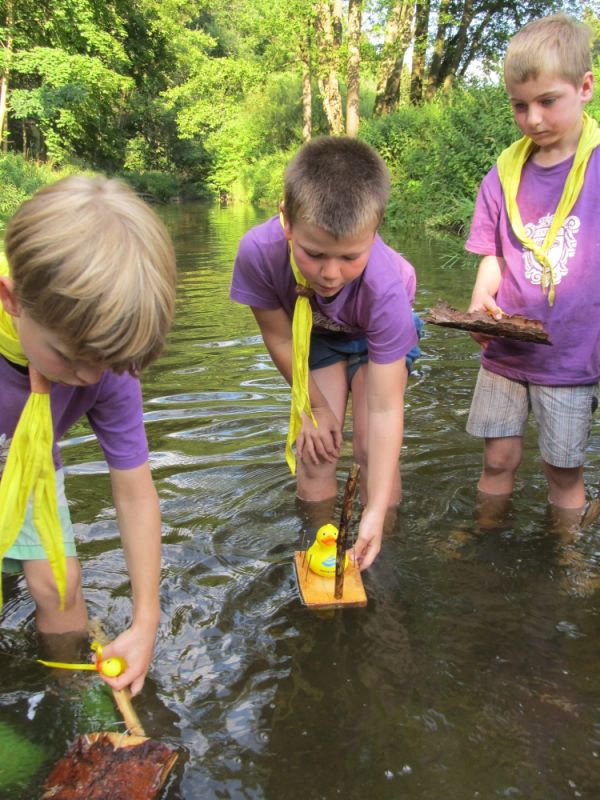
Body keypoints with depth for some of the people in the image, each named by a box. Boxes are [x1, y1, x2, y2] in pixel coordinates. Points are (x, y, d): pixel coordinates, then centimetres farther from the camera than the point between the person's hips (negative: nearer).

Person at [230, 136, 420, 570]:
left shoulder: (384, 287, -43)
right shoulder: (258, 251, -39)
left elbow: (385, 408, -39)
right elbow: (279, 338, -19)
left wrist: (377, 511, -41)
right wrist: (316, 407, -9)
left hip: (377, 332, -2)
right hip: (315, 334, 2)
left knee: (373, 449, -10)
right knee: (314, 452, -5)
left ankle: (380, 554, 13)